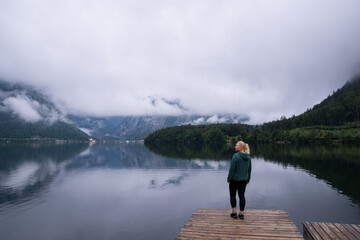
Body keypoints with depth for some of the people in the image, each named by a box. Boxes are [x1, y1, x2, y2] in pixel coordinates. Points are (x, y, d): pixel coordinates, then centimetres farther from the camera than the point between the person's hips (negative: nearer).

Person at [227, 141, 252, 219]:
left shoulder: (236, 156, -19)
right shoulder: (248, 157, 2)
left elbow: (232, 168, -18)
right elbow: (249, 169, 8)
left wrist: (229, 179, -9)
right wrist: (248, 179, 17)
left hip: (234, 179, -5)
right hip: (244, 180, 5)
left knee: (232, 195, 10)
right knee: (242, 196, 10)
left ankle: (234, 212, 11)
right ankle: (241, 213, 14)